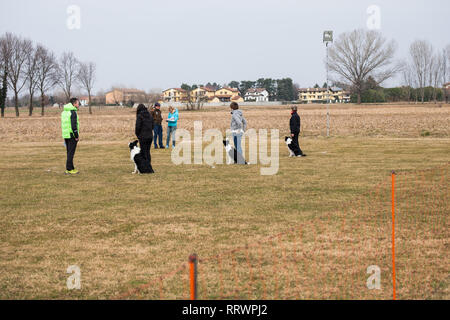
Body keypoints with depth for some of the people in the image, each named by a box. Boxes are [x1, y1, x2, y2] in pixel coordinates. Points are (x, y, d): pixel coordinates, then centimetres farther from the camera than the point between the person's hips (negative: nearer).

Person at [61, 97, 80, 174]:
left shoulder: (64, 112, 13)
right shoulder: (73, 112, -14)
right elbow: (74, 125, -21)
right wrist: (77, 136, -14)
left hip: (66, 135, 8)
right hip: (72, 135, -8)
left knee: (69, 153, 13)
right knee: (71, 153, -4)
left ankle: (70, 168, 17)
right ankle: (69, 169, -2)